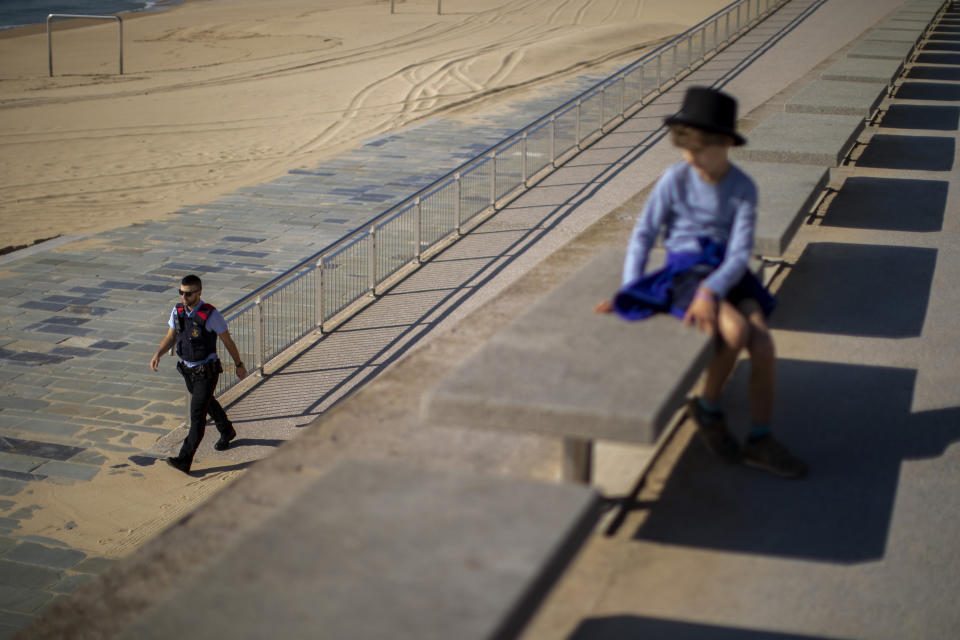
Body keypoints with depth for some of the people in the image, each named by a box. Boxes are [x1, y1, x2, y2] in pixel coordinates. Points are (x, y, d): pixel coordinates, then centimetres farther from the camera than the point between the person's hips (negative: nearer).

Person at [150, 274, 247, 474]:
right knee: (208, 404, 27)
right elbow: (170, 337, 6)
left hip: (207, 372, -7)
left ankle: (185, 460, -12)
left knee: (197, 414, -10)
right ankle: (227, 432, 53)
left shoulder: (211, 315, -21)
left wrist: (239, 365, 0)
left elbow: (227, 341, -9)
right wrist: (157, 355, -13)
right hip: (188, 370, 7)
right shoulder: (178, 311, -5)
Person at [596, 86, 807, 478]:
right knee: (736, 331, -29)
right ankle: (707, 407, -3)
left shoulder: (743, 188, -3)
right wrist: (629, 292, -8)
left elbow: (740, 253, -9)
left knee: (764, 347, -18)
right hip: (685, 272, -3)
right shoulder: (676, 180, -6)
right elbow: (644, 234, 0)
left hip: (727, 274, 3)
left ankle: (760, 441, 0)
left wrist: (711, 291, -26)